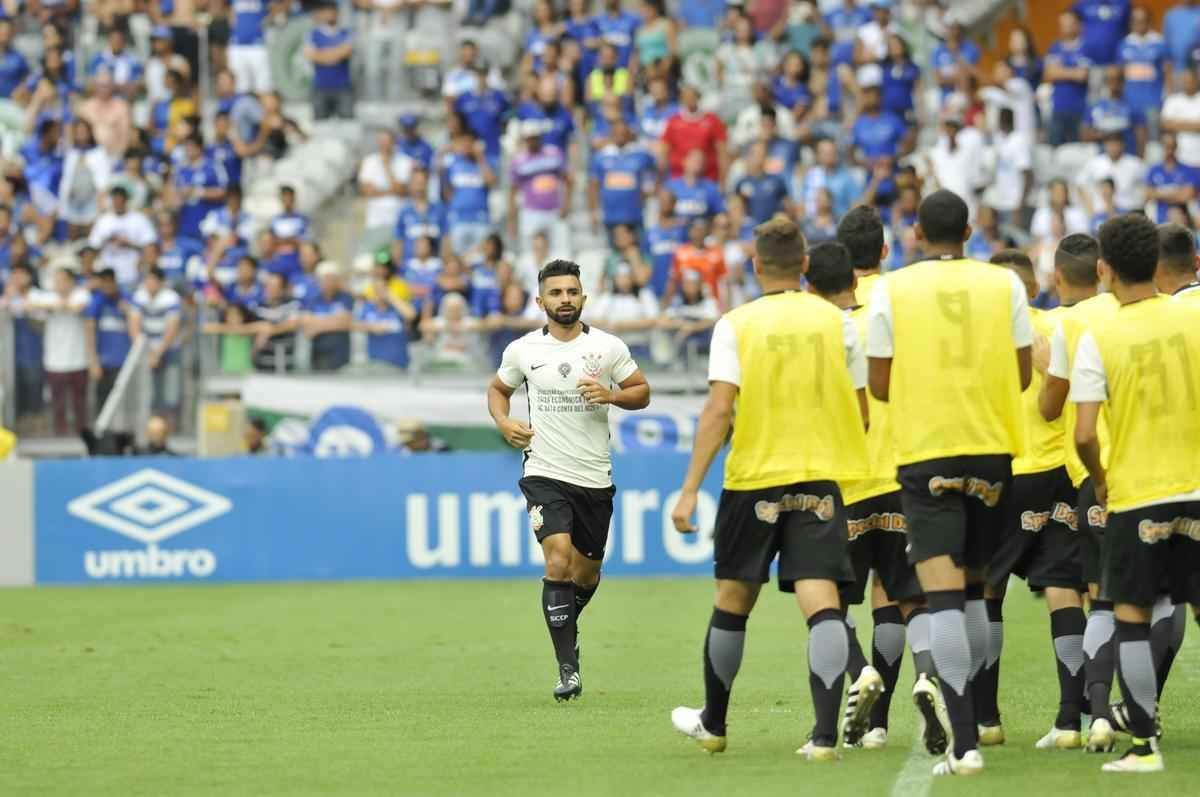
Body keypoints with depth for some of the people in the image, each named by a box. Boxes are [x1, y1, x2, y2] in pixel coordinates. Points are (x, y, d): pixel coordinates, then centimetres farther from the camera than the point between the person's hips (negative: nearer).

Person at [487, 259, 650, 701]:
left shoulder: (609, 347, -1)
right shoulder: (522, 350, 1)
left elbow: (642, 392, 7)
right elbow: (498, 389, 18)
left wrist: (611, 395, -14)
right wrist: (505, 423, -2)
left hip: (595, 478, 2)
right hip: (544, 475, -2)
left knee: (586, 573, 11)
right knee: (559, 560, -20)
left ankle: (565, 626, 46)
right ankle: (567, 669, -17)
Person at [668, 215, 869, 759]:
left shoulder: (736, 325, -3)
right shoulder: (836, 321, 3)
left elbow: (718, 410, -10)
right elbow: (862, 411, 6)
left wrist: (690, 489, -9)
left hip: (753, 478, -1)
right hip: (822, 478, 1)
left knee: (733, 601, 15)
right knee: (821, 603, -7)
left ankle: (712, 723, 29)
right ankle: (825, 735, -19)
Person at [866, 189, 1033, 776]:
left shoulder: (891, 290, -1)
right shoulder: (1004, 284, 3)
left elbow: (880, 385, 1)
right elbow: (1023, 375, 5)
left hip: (925, 453, -2)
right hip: (992, 450, 2)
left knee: (942, 593, -8)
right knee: (974, 588, 19)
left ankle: (965, 742, -18)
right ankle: (970, 711, 24)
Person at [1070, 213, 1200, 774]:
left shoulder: (1098, 337, -9)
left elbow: (1084, 435, -13)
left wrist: (1100, 478, 5)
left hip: (1134, 495, -2)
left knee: (1131, 617, 6)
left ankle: (1143, 745, 2)